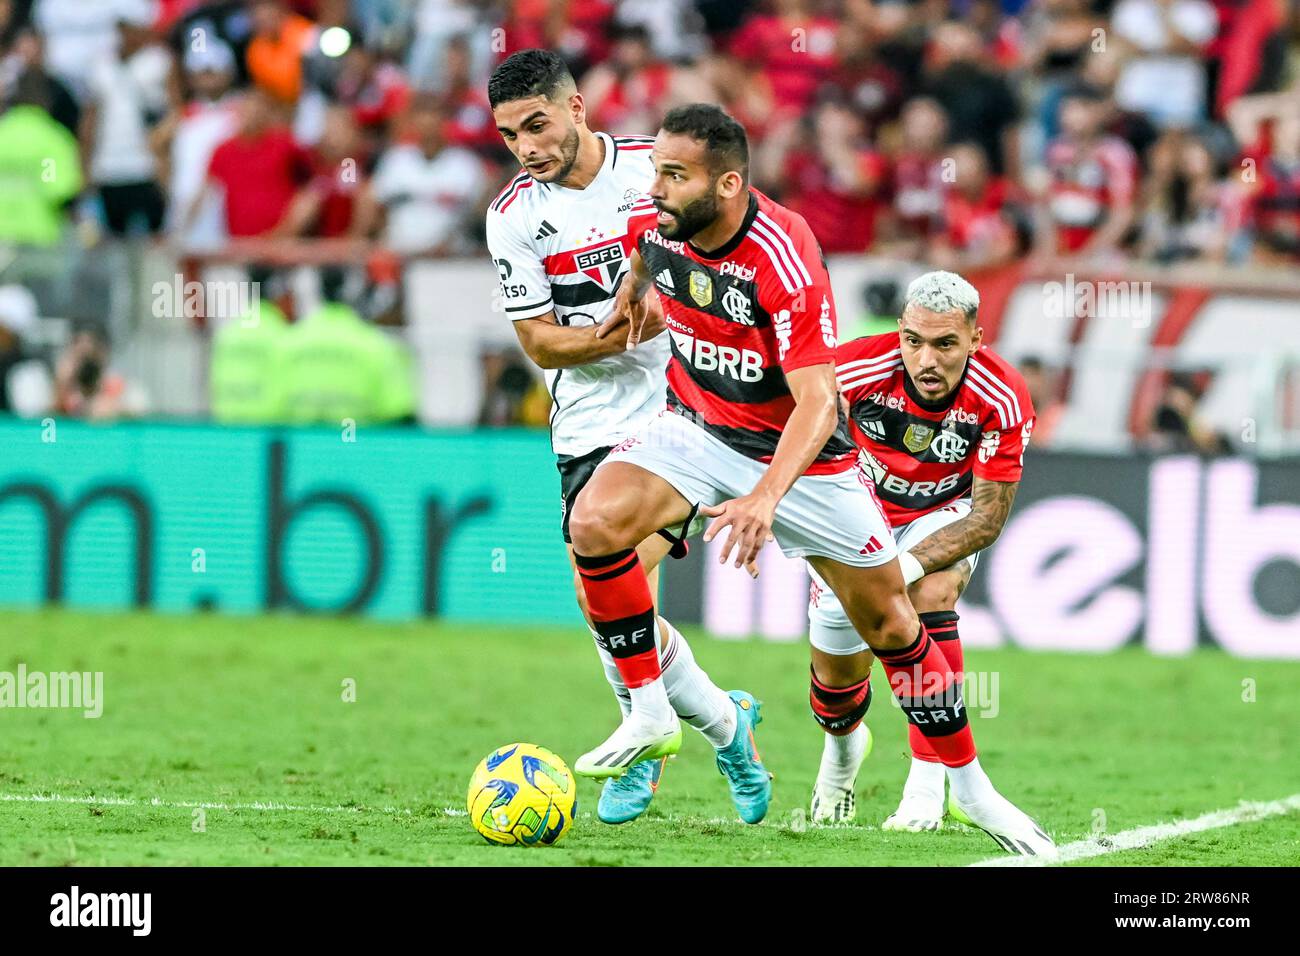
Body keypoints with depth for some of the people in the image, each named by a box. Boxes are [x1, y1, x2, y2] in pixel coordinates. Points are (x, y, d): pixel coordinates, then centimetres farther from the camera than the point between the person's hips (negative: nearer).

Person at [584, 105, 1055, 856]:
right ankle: (651, 716, -9)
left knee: (892, 625, 3)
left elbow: (817, 402, -36)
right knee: (595, 520, -25)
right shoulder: (657, 222, -14)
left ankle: (971, 787, 22)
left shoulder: (785, 260, -31)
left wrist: (765, 497, -48)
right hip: (697, 425, 4)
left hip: (799, 449, -4)